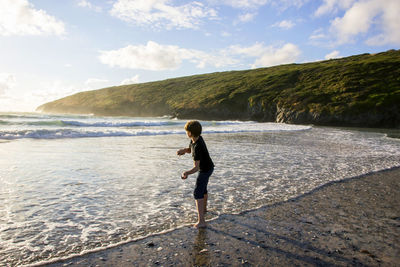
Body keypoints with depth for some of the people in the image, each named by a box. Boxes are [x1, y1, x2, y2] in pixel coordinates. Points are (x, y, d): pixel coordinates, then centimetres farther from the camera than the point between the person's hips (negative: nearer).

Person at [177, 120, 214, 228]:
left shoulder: (198, 147, -34)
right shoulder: (197, 138, -7)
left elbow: (196, 167, -37)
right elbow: (190, 149, 9)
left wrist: (186, 173, -50)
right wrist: (183, 150, -11)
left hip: (205, 170, -10)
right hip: (208, 167, 10)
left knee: (198, 193, -13)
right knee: (203, 188, 28)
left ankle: (201, 221, -17)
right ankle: (204, 208, 52)